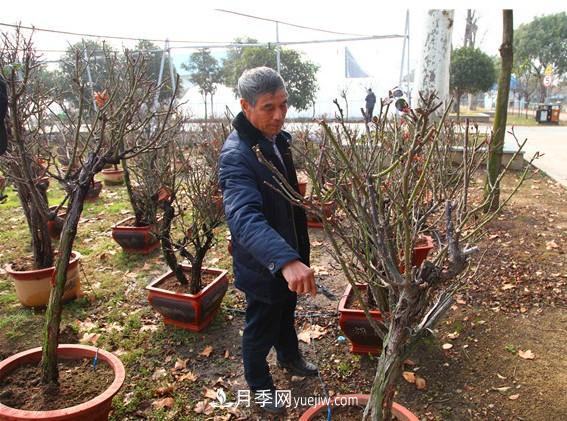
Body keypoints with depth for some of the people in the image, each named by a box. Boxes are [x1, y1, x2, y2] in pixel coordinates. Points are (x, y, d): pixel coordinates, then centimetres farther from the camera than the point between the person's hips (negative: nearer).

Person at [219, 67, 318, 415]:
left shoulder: (279, 138, -2)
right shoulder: (237, 155, -30)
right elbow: (244, 218, -45)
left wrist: (297, 255, 17)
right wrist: (285, 260, -59)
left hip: (289, 256, 8)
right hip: (262, 265, -8)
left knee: (287, 314, 30)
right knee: (261, 329, 15)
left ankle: (290, 357, 57)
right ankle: (260, 385, 42)